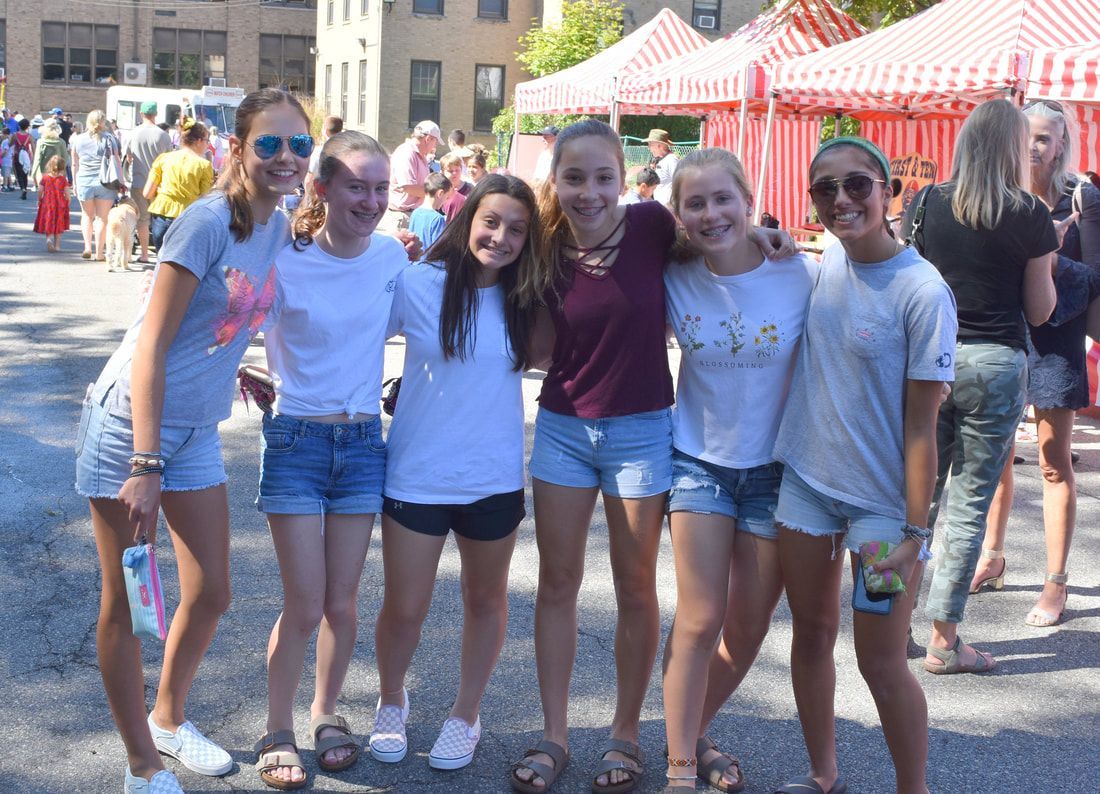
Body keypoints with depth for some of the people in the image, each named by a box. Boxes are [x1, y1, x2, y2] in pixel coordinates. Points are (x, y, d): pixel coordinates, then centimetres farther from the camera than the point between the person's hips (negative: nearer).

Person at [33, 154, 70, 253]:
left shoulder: (44, 177, -3)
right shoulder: (63, 179, -6)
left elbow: (40, 191, -3)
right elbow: (67, 193, -7)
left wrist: (39, 200, 12)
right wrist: (67, 203, 8)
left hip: (47, 204, 0)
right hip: (60, 205, 0)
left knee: (48, 225, 7)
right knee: (58, 227, 12)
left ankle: (49, 239, -20)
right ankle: (57, 245, 14)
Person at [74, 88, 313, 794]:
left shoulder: (279, 227, 4)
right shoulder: (209, 220, -19)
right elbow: (151, 344, -20)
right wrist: (145, 465, -23)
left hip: (196, 430, 7)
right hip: (130, 422, -7)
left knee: (210, 595, 14)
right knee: (127, 600, 4)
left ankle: (169, 720, 38)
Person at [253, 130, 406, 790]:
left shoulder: (393, 256, -1)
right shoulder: (284, 260, -12)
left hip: (363, 440, 3)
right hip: (296, 438, -3)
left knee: (342, 603, 8)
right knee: (304, 605, -2)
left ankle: (327, 712, 31)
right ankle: (279, 730, 18)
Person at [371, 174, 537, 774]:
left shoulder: (526, 298, -3)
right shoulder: (417, 284, -9)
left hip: (494, 477, 2)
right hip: (415, 474, -2)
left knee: (485, 599, 16)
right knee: (404, 609, 6)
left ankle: (466, 714, 38)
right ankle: (391, 702, 36)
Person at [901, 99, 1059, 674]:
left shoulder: (926, 204, 1)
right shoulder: (1030, 216, -6)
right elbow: (1040, 311, 1)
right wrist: (1047, 261, 16)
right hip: (996, 365, -3)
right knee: (969, 505, 3)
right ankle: (944, 640, 8)